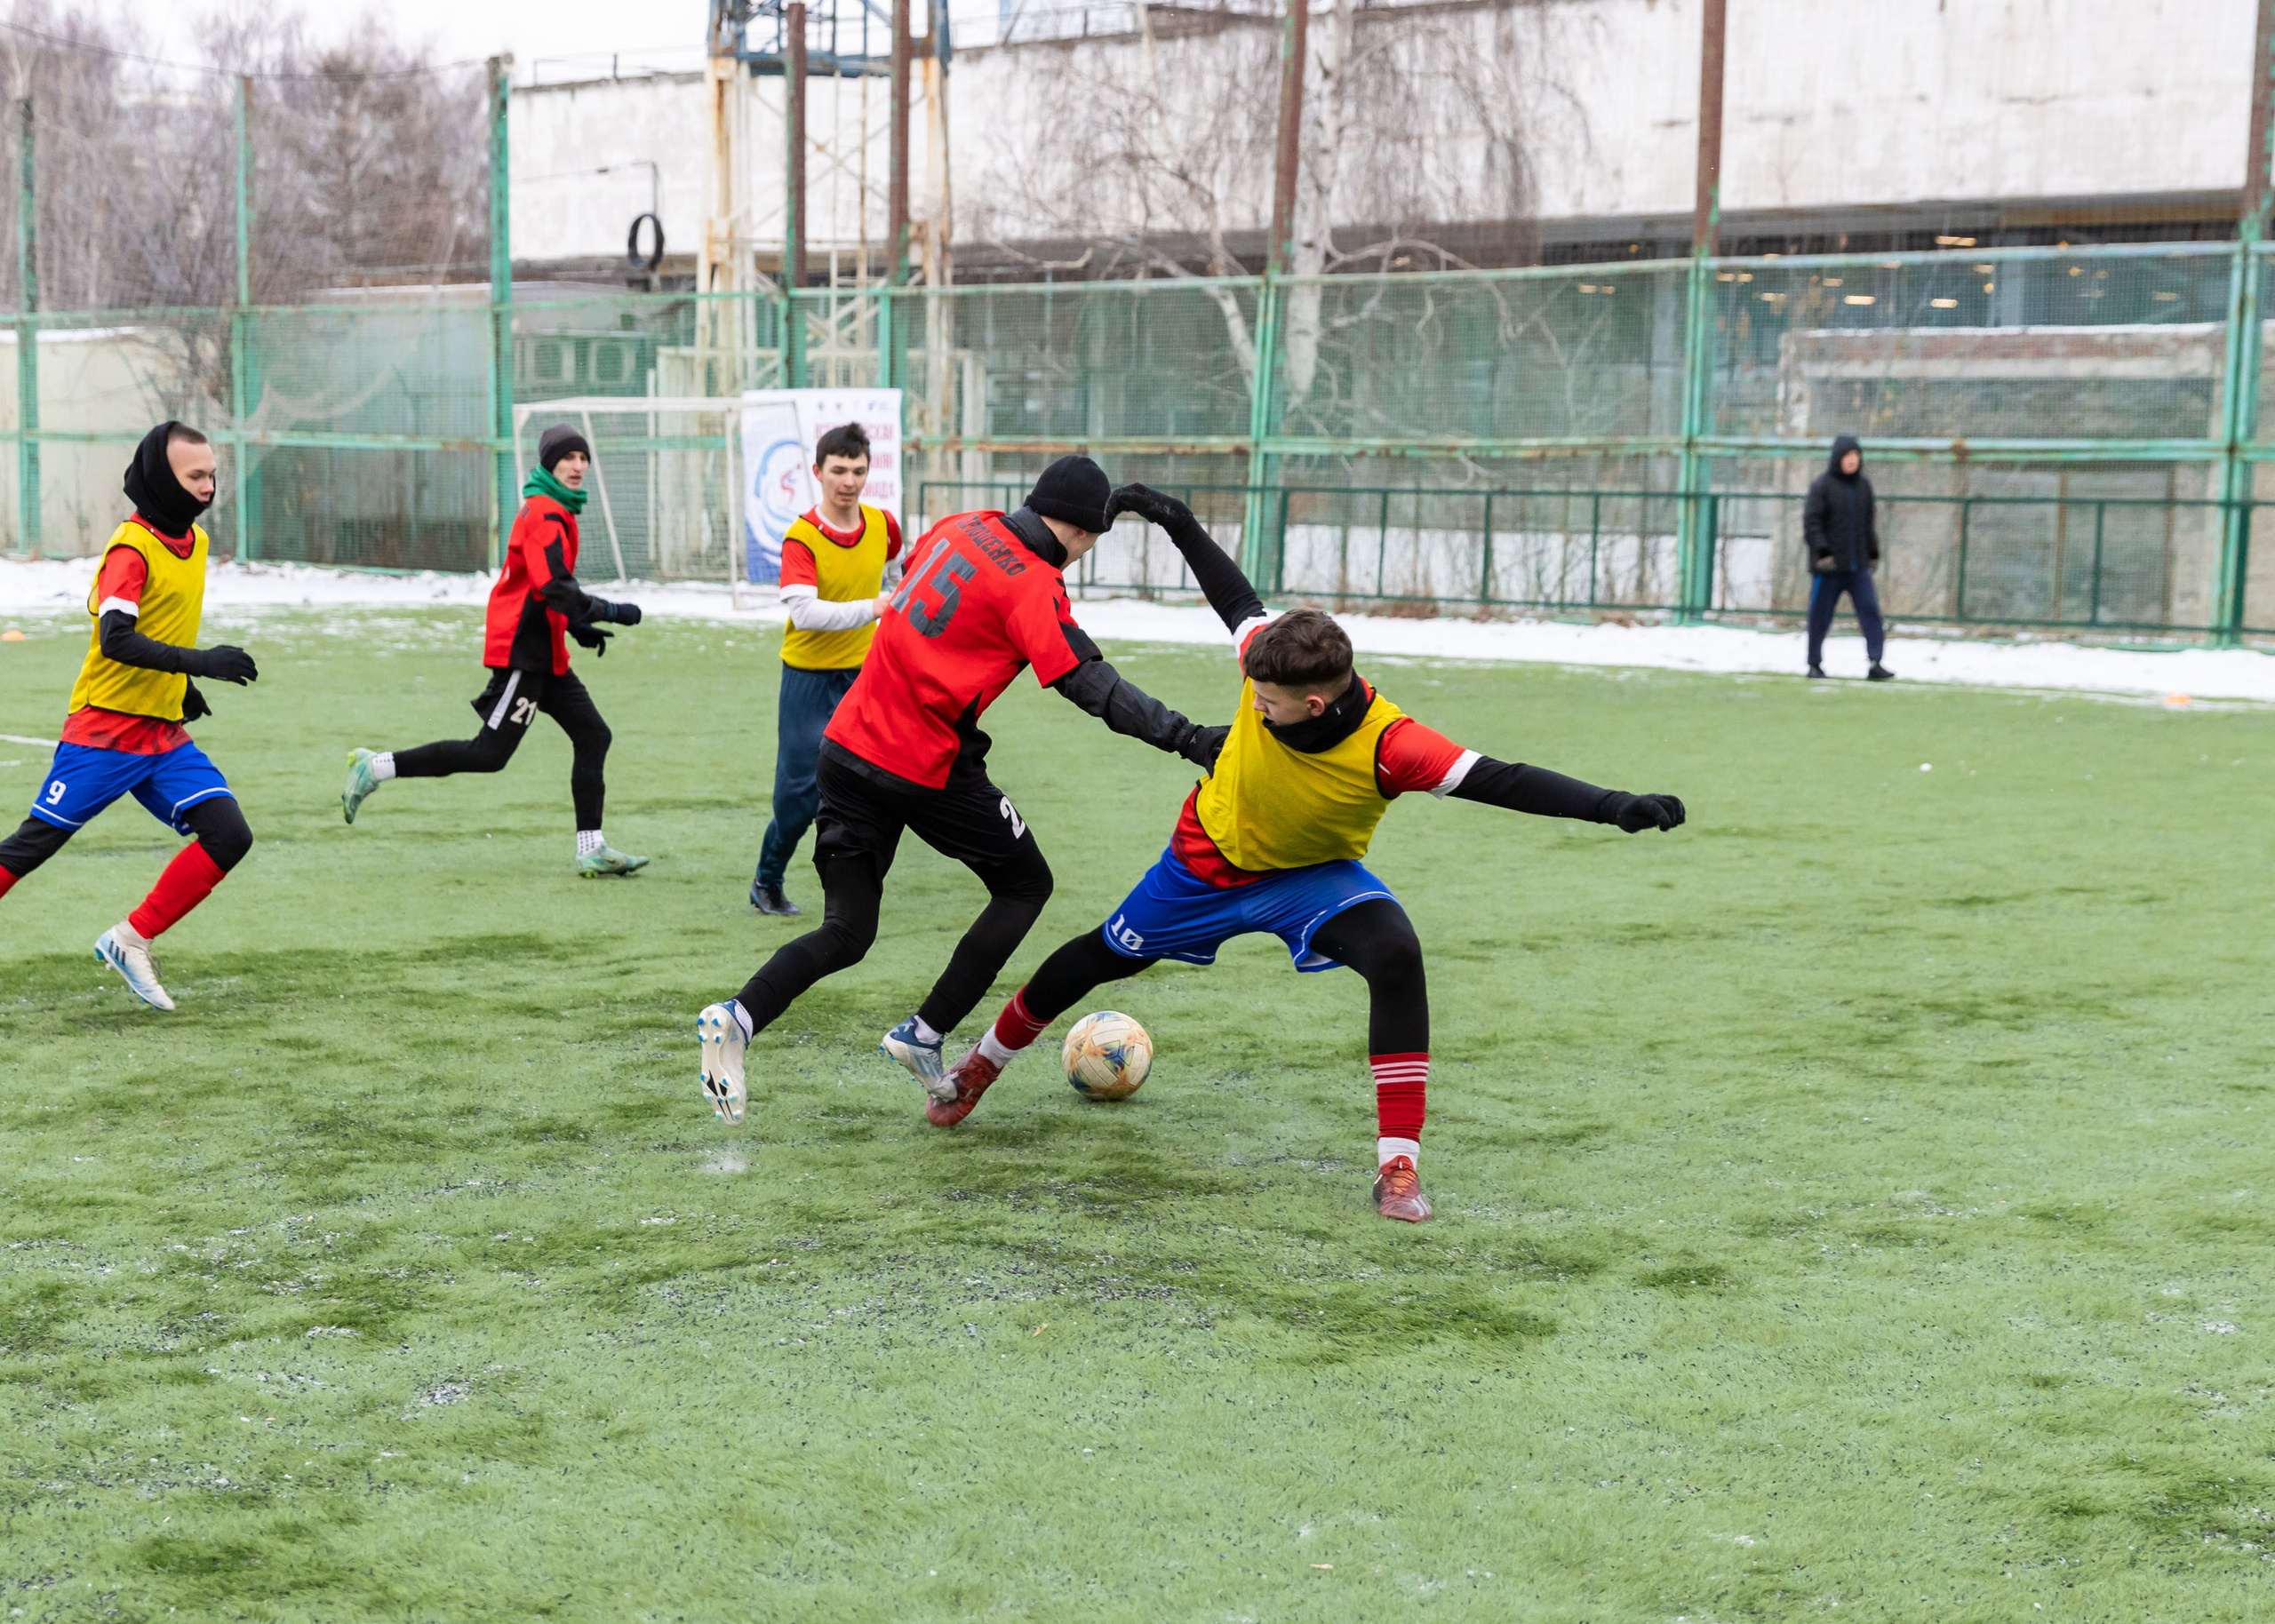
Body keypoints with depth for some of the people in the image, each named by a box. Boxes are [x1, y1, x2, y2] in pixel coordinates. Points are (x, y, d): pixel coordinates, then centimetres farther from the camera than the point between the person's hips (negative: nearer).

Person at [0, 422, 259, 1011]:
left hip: (165, 735, 7)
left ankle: (132, 941, -1)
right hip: (106, 730, -7)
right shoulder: (131, 548, -15)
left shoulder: (195, 541, 11)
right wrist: (198, 662, -35)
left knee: (229, 836, -8)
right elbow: (116, 638, -28)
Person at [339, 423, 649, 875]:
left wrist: (578, 626, 14)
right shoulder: (546, 513, -15)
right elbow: (554, 588, -26)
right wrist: (609, 612, -22)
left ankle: (592, 850, 7)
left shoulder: (554, 511, 17)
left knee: (593, 736, 7)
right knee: (490, 754, -9)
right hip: (523, 652, -10)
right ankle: (377, 767, -1)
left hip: (544, 656, 10)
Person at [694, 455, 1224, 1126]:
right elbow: (1091, 684, -21)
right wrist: (1185, 737, -25)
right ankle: (925, 1035, 9)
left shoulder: (961, 527, 7)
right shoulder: (1033, 587, -14)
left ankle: (738, 1016, -12)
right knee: (1025, 886, 15)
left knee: (847, 932, 11)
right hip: (928, 770, -7)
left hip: (848, 745, 7)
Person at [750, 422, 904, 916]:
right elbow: (803, 612, -32)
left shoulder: (884, 526, -3)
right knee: (799, 792, 0)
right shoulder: (800, 537, -18)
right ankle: (767, 882, 21)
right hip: (808, 677, -4)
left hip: (862, 673, 4)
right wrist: (869, 608, -41)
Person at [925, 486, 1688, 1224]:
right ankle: (986, 1059, 46)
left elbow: (1501, 781, -42)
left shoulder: (1388, 745, -38)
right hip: (1208, 858, 3)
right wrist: (1180, 524, -4)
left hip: (1311, 877, -3)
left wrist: (1611, 806, -53)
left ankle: (1398, 1165, -26)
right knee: (1107, 957, 19)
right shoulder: (1269, 669, -30)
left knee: (1395, 954, -31)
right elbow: (1239, 603, -9)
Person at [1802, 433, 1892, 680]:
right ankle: (1814, 664, 17)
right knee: (1820, 616, 3)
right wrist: (1822, 551, -18)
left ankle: (1875, 662, -10)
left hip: (1859, 567, 4)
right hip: (1828, 567, -4)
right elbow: (1811, 521, -10)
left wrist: (1873, 551, 19)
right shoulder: (1822, 485, -5)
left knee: (1870, 609, -8)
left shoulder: (1863, 485, 11)